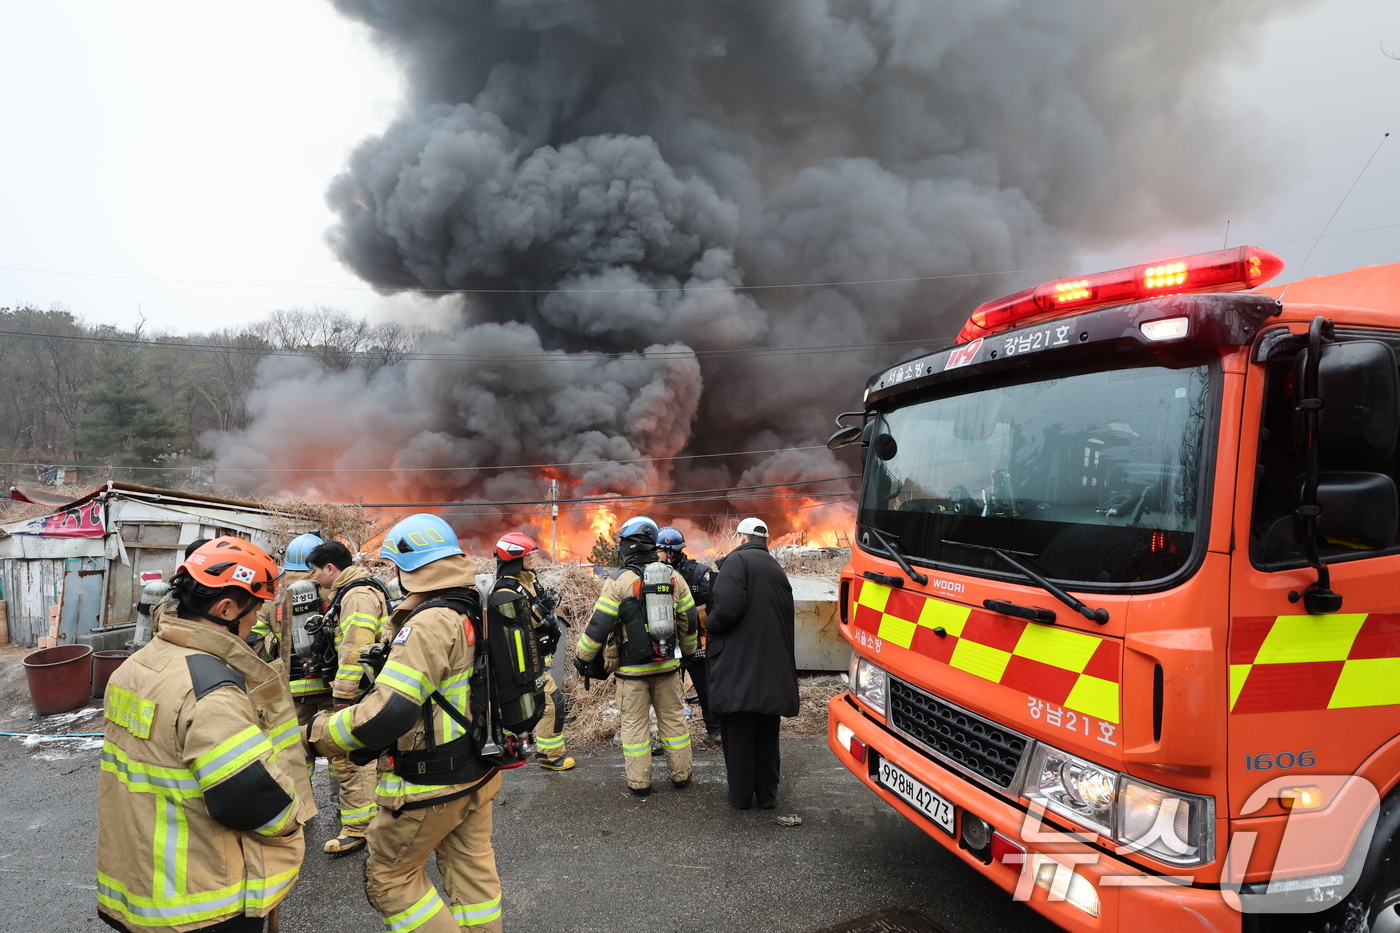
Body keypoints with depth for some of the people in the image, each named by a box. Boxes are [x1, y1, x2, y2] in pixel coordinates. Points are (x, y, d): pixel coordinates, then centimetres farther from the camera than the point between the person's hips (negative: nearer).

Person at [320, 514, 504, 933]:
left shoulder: (428, 624, -25)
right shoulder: (478, 613, 3)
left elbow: (386, 715, -28)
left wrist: (320, 733, -14)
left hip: (430, 784, -8)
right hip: (479, 770, 8)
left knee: (389, 876, 11)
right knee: (471, 867, 19)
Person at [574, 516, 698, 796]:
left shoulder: (620, 582, -13)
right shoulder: (674, 577, 1)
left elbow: (598, 626, -13)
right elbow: (689, 621, 9)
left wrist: (582, 657, -1)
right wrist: (688, 651, 23)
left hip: (632, 668, -4)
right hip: (667, 664, 4)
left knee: (635, 723, 8)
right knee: (673, 718, 15)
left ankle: (639, 781, 13)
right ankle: (681, 774, 24)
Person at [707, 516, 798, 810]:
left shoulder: (737, 561, -9)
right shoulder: (776, 569, 13)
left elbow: (729, 607, -23)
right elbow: (787, 620, 14)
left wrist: (711, 626, -5)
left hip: (738, 667, -6)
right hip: (773, 670, 6)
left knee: (738, 732, 7)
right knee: (766, 733, 17)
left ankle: (740, 795, 16)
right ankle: (767, 793, 25)